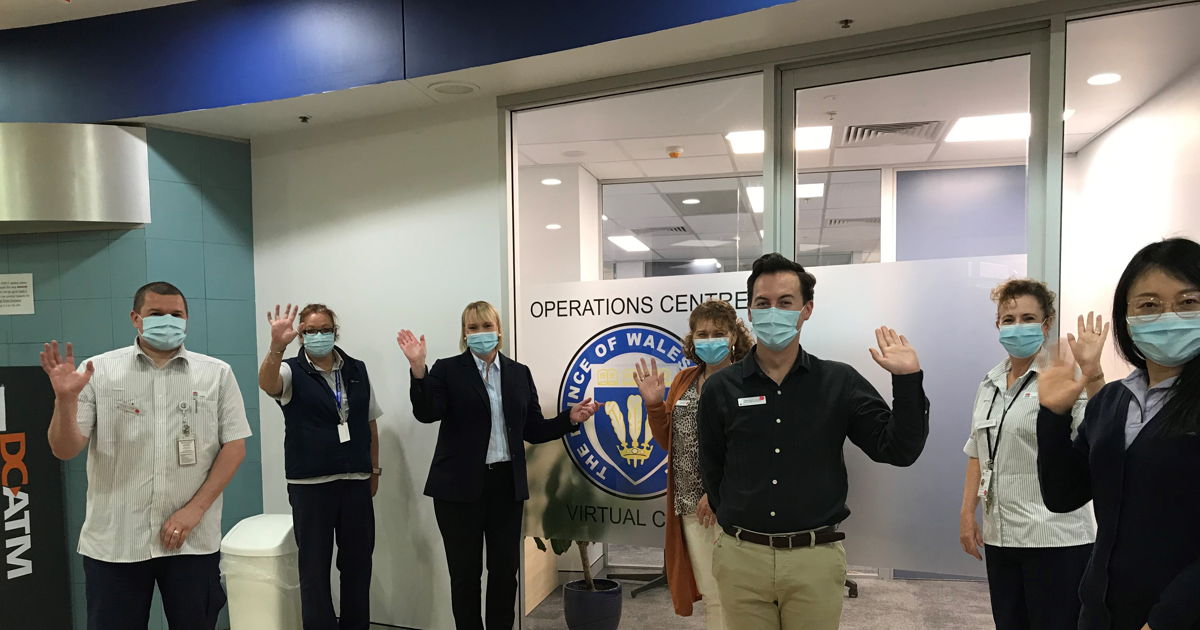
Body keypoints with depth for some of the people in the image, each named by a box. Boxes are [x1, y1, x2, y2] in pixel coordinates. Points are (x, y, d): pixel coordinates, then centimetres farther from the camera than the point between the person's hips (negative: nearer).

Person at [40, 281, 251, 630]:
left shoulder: (217, 374, 1)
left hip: (192, 540, 0)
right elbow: (64, 450, -1)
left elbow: (234, 446, 0)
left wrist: (195, 509, -8)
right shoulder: (98, 372, 1)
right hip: (113, 542, 0)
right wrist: (65, 399, -18)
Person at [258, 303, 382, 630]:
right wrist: (277, 346, -46)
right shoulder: (293, 372, -4)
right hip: (311, 484, -3)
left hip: (356, 481, 3)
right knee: (315, 565, 6)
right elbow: (266, 382, -28)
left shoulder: (357, 370, 7)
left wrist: (374, 470, 12)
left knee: (358, 561, 12)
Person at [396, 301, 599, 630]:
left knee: (505, 569, 10)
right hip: (460, 486, -3)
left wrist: (570, 418, -4)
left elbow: (533, 429, 9)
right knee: (465, 571, 8)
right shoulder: (448, 370, -1)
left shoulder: (520, 373, 9)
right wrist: (418, 369, -28)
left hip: (506, 484, 3)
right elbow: (427, 413, -16)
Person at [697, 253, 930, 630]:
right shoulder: (720, 388, 0)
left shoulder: (840, 383, -1)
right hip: (740, 557, 1)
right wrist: (737, 523, 10)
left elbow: (899, 450, -4)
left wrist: (906, 380, -13)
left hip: (815, 559, 0)